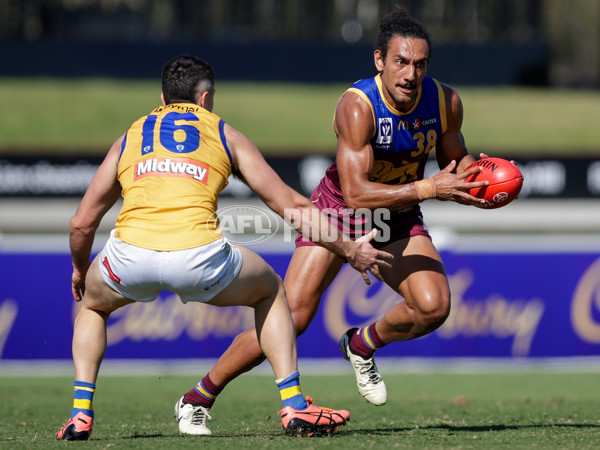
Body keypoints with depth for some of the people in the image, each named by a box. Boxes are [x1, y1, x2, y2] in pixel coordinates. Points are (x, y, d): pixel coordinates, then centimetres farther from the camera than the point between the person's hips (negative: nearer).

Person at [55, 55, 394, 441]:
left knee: (92, 303, 36)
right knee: (270, 290, 29)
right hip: (198, 255, -1)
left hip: (131, 253, 1)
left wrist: (80, 270, 47)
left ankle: (81, 414, 19)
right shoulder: (225, 135, 23)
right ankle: (295, 407, 20)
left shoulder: (129, 138, 27)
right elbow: (291, 205, 22)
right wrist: (350, 251, 32)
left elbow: (82, 223, 27)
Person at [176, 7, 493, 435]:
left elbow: (454, 161, 4)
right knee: (289, 321, -14)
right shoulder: (357, 106, -31)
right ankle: (200, 396, 4)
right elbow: (356, 193, -37)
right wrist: (428, 188, -40)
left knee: (434, 307, -20)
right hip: (338, 209, -4)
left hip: (399, 217, 4)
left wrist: (475, 176, -19)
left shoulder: (446, 102, -15)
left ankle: (363, 345, 13)